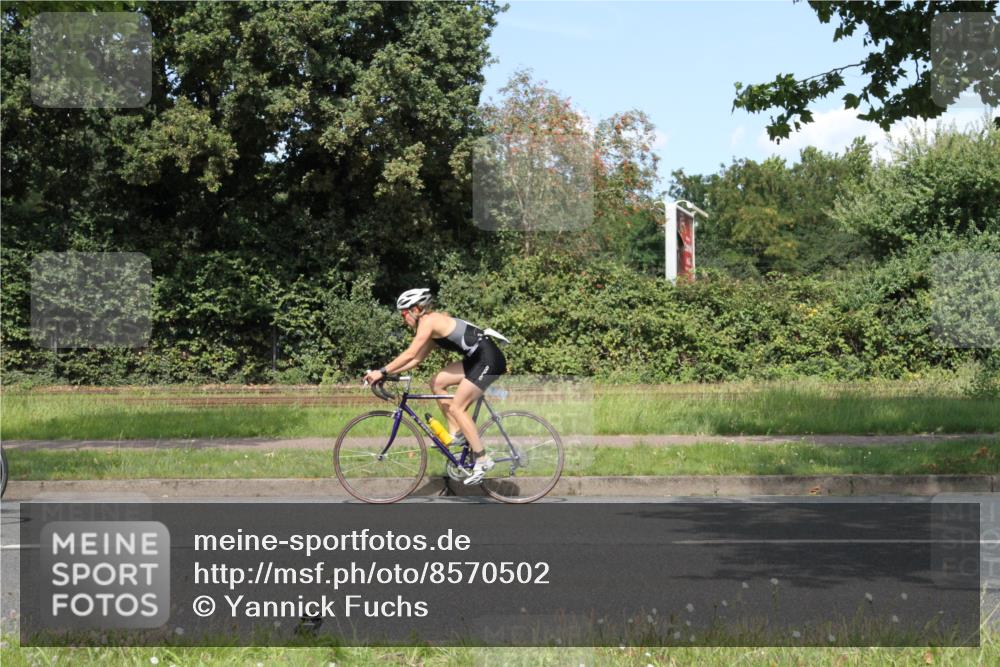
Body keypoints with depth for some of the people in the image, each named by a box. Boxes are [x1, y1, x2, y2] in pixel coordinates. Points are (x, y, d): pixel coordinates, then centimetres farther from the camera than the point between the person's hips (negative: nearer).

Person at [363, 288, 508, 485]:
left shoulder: (428, 321, -11)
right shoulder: (434, 322, 17)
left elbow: (410, 354, -17)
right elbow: (417, 358, 17)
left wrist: (382, 371, -13)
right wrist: (388, 371, 12)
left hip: (488, 359, -10)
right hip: (477, 359, 10)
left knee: (456, 408, -8)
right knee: (437, 383, 9)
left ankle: (483, 460, -4)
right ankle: (456, 434, 13)